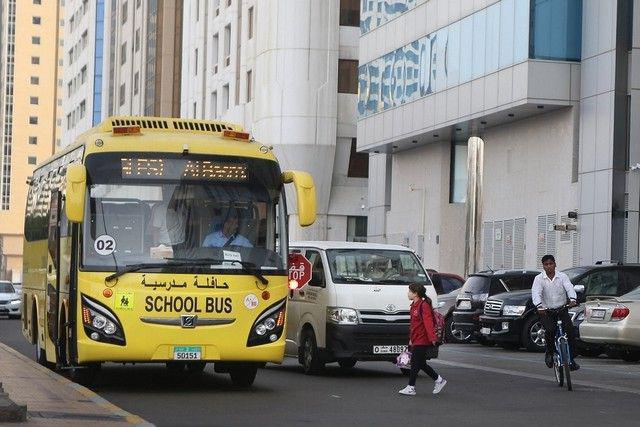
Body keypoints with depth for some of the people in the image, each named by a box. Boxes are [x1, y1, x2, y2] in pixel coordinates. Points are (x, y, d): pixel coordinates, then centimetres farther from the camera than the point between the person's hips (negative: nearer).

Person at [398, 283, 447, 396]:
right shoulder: (414, 306, 14)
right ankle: (439, 380, 23)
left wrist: (432, 337, -29)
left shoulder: (424, 306, -15)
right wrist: (411, 339, 26)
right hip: (416, 339, 10)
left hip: (422, 341, -10)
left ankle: (411, 388, 1)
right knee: (421, 363, 13)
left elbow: (428, 323, -23)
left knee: (415, 363, -4)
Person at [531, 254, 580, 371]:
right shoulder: (539, 279, -2)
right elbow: (536, 293, -17)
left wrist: (572, 299, -36)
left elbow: (569, 288, -14)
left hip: (562, 310, 2)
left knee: (570, 331, -14)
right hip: (546, 312, -2)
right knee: (550, 330, -27)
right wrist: (539, 306, -37)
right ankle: (549, 353, -2)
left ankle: (571, 359, -1)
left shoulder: (562, 276, 1)